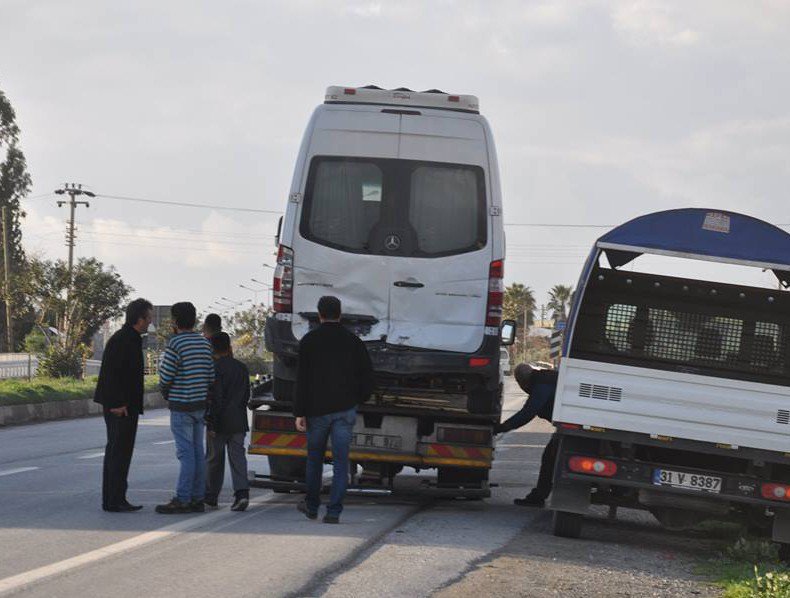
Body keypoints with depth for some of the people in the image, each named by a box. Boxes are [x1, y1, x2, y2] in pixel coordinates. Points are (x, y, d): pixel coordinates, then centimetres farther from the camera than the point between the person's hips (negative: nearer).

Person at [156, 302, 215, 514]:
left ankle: (182, 500, -6)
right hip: (200, 404, 7)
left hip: (181, 406, -7)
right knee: (198, 452, 9)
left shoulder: (175, 344, -13)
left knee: (186, 453, -7)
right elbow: (211, 376, 11)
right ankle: (198, 498, 11)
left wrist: (165, 392, 6)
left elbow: (165, 375, -14)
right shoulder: (204, 343, 10)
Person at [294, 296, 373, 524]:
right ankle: (333, 511, -8)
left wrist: (300, 412, -6)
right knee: (340, 460, -1)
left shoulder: (309, 341, -3)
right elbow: (367, 374, 5)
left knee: (314, 459, 15)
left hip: (317, 410, -1)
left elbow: (302, 379, -7)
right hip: (345, 409, 1)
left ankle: (312, 506, 27)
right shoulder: (352, 340, 3)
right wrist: (359, 399, 21)